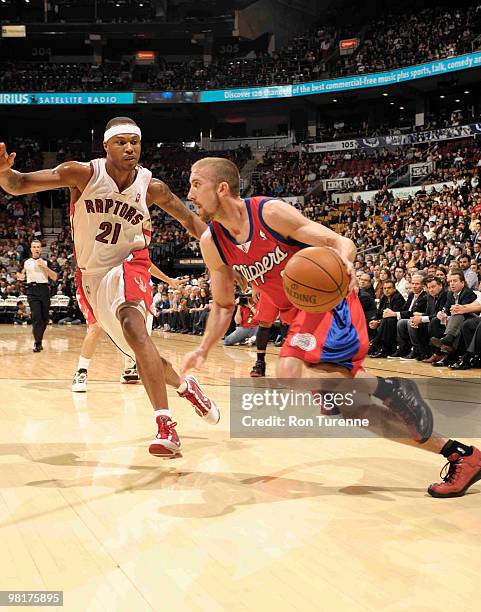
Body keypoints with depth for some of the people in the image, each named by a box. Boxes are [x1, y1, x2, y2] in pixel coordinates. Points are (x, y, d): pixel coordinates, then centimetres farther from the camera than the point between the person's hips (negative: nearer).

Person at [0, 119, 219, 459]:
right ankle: (185, 386, 36)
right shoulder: (82, 174, -14)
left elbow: (189, 219, 5)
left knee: (133, 325, -32)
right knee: (140, 351, 7)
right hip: (91, 275, 2)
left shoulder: (152, 186, -10)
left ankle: (165, 425, -31)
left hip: (128, 266, -2)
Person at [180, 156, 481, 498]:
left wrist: (344, 261, -39)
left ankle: (386, 387, -11)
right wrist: (203, 350, -2)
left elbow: (340, 242, -16)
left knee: (291, 376, -31)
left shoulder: (271, 212, -17)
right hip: (299, 313, 7)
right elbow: (224, 305, 11)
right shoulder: (212, 243, 0)